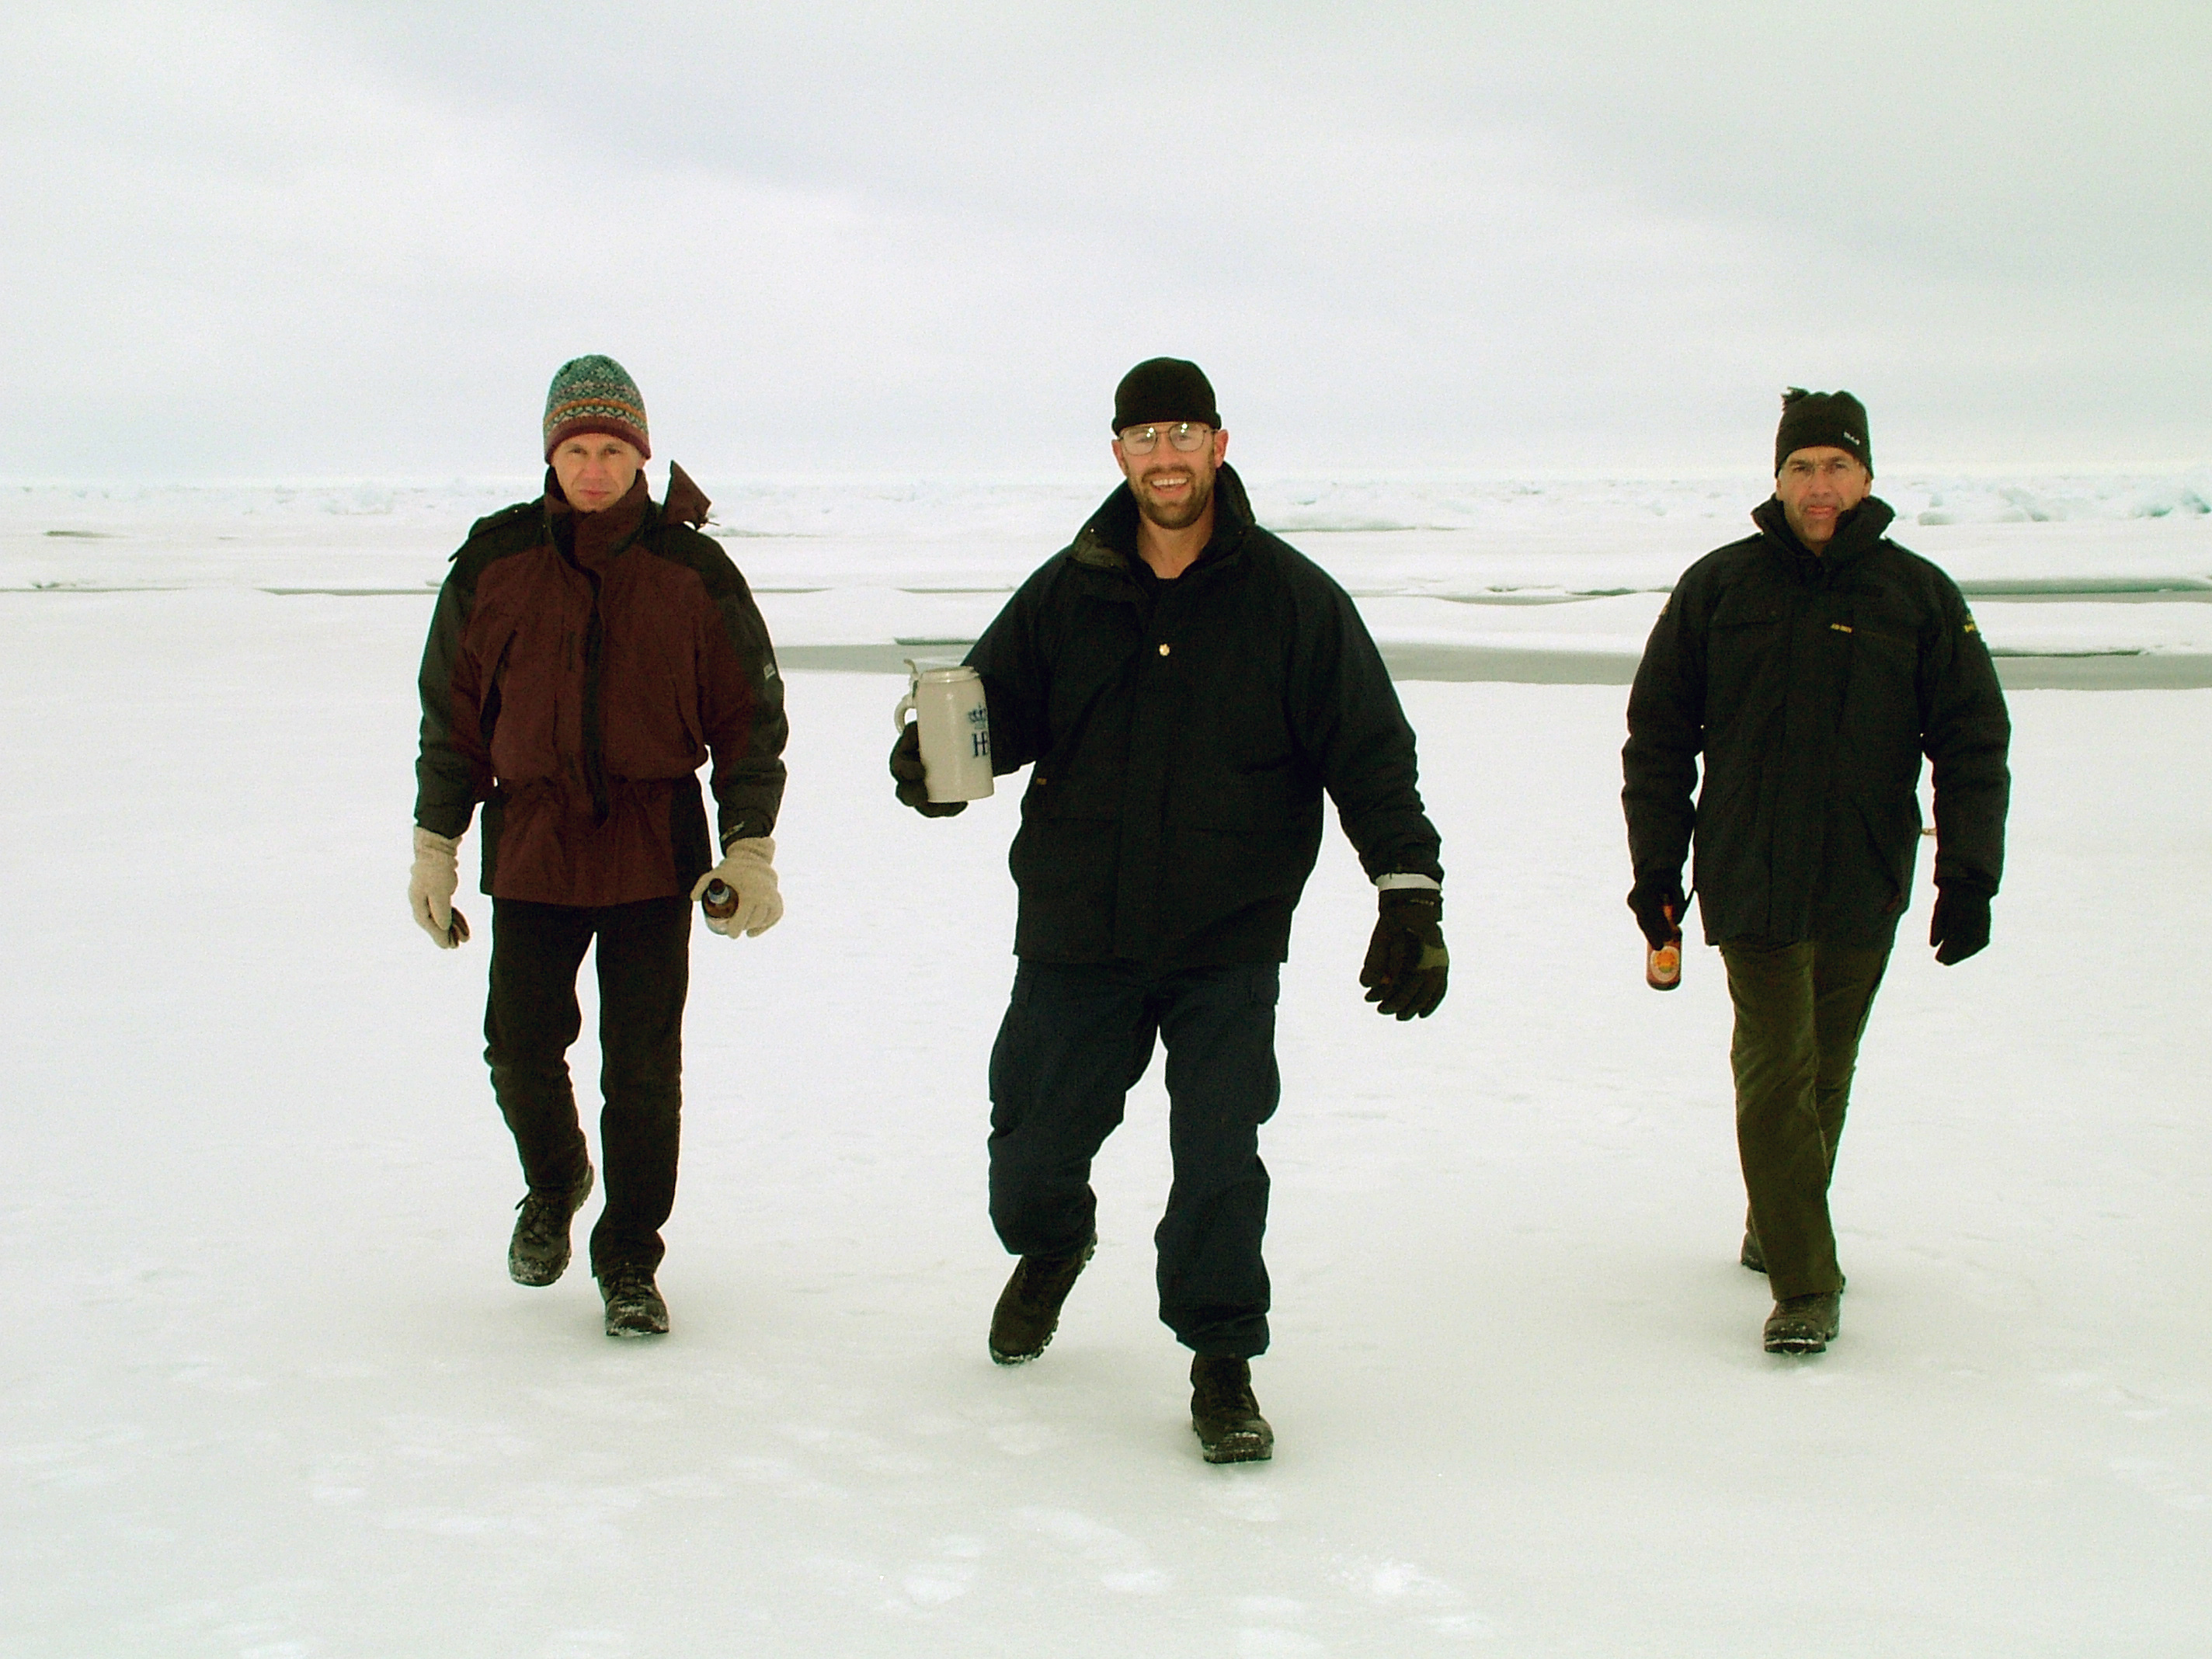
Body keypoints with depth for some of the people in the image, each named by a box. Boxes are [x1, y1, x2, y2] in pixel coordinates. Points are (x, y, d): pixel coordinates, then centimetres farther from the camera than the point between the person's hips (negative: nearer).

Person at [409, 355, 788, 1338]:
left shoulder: (692, 572, 0)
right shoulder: (495, 562, 3)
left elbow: (750, 715, 4)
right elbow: (451, 710, 9)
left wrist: (750, 848, -3)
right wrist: (435, 842, 8)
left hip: (654, 849, -1)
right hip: (531, 845, 1)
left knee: (643, 1069, 1)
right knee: (522, 1047, 3)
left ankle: (630, 1263, 15)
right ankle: (553, 1186, 34)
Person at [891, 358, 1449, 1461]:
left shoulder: (1291, 600, -2)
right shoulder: (1065, 594, 4)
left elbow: (1369, 754, -2)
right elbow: (996, 705, 9)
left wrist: (1409, 895, -10)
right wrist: (935, 761, -14)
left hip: (1227, 944, -2)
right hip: (1076, 929, 2)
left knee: (1219, 1158, -6)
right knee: (1032, 1150, 11)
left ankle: (1221, 1361, 14)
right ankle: (1052, 1249, 45)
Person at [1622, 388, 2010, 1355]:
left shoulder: (1920, 596, 3)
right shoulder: (1719, 588, 2)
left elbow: (1973, 742, 4)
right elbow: (1657, 733, 7)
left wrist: (1968, 874, -4)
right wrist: (1655, 864, 3)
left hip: (1866, 885, 2)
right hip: (1751, 883, -2)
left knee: (1826, 1069, 13)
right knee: (1777, 1070, -8)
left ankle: (1778, 1231, 32)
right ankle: (1803, 1284, -6)